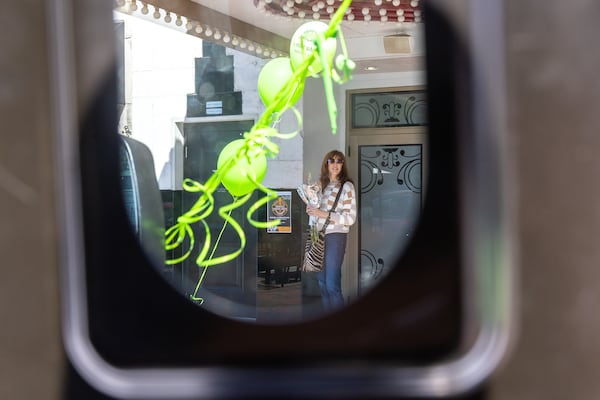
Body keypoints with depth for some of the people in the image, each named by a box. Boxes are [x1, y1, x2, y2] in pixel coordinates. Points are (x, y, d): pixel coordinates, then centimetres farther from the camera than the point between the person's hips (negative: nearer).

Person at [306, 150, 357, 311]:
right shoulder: (321, 184, 13)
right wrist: (311, 209, 3)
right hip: (319, 235, 6)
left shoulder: (347, 186, -6)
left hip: (336, 236, -6)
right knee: (322, 281, 10)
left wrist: (323, 214, -17)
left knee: (332, 285, -10)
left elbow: (350, 218, -11)